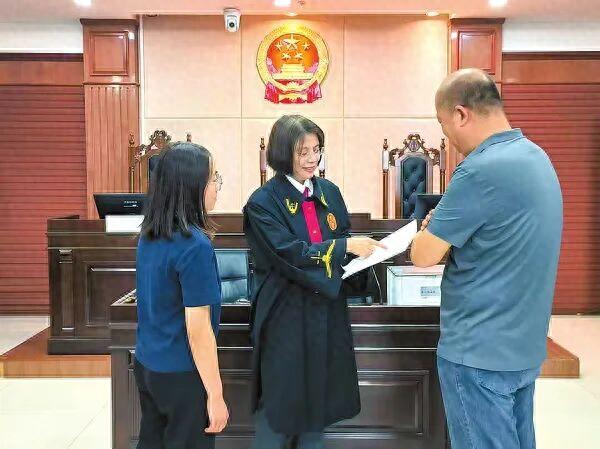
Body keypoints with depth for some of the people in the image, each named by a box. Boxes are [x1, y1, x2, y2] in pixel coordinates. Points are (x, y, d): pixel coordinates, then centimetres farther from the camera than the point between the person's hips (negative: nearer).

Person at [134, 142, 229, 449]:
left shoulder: (149, 236, 0)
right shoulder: (194, 245, -22)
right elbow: (198, 330, -21)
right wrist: (215, 395, -15)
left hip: (146, 365, 7)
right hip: (181, 375, -7)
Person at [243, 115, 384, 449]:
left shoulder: (330, 192, 6)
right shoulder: (264, 202, -11)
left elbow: (346, 243, 10)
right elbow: (290, 254, -20)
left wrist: (366, 249, -11)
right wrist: (346, 246, -25)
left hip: (327, 311, 5)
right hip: (286, 314, -5)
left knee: (320, 397, 16)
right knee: (280, 401, 7)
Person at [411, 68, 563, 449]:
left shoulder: (481, 170, -24)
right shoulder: (535, 156, 6)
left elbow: (423, 256, -17)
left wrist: (432, 227, 3)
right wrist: (449, 225, 8)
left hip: (480, 352, -9)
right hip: (524, 345, 9)